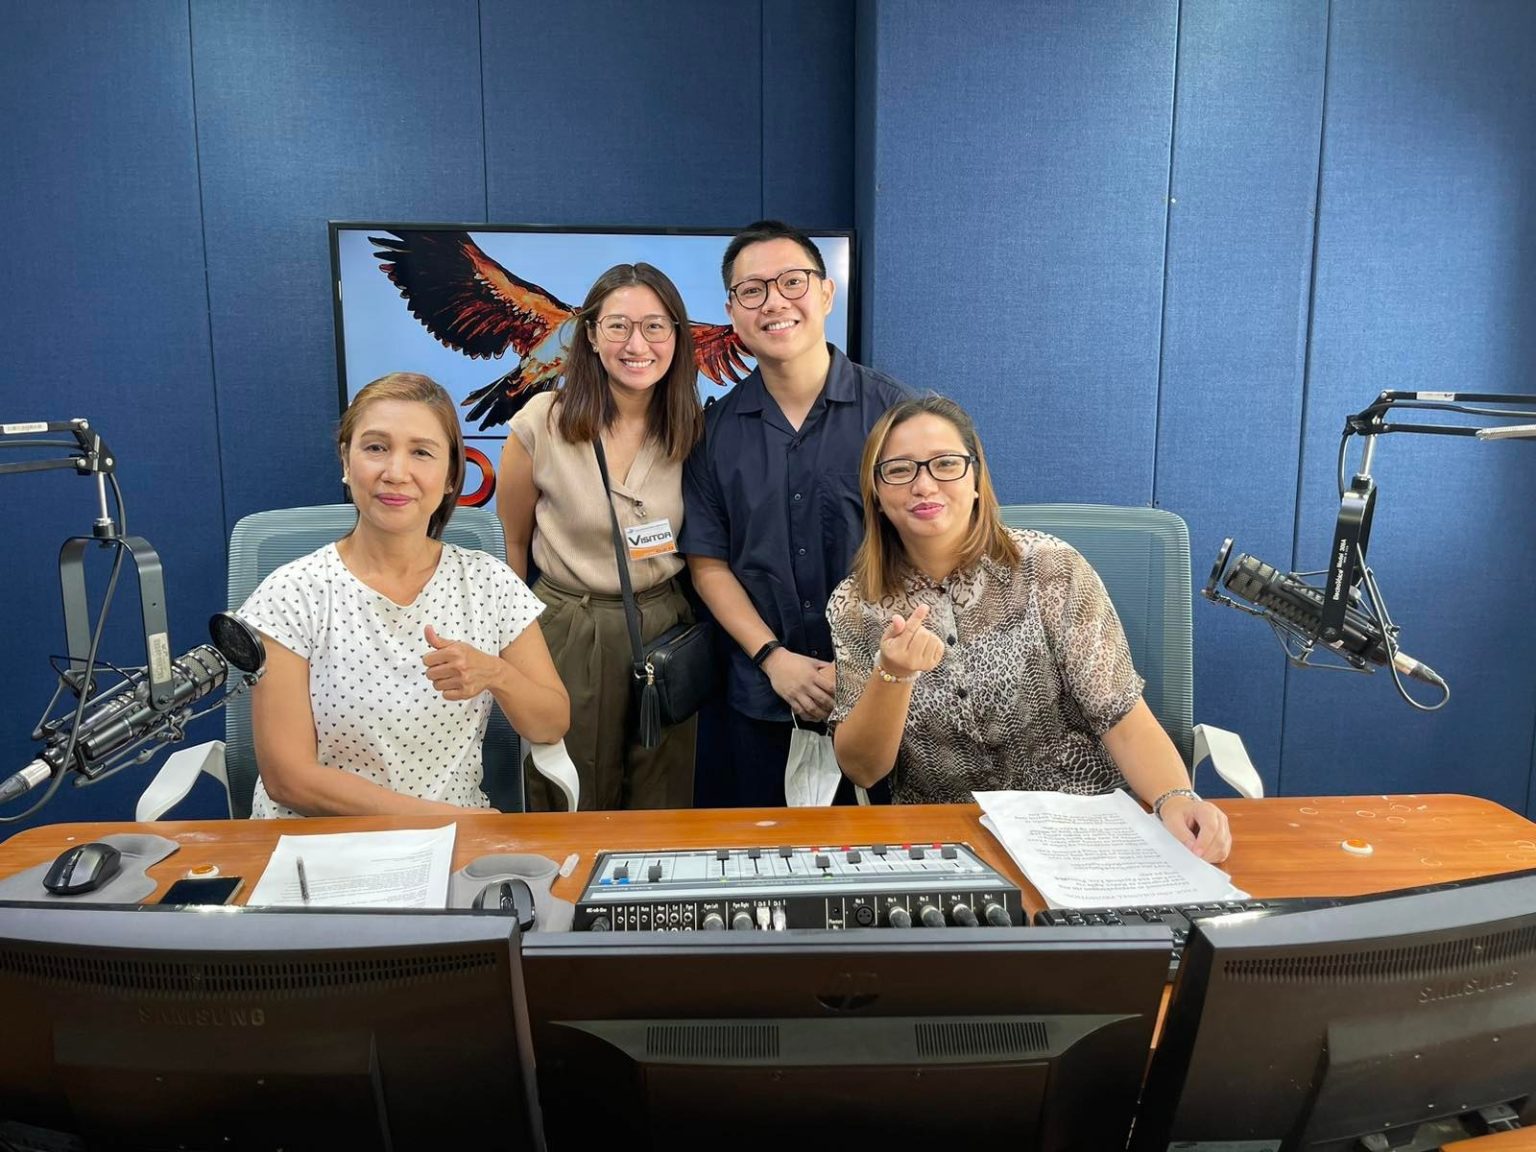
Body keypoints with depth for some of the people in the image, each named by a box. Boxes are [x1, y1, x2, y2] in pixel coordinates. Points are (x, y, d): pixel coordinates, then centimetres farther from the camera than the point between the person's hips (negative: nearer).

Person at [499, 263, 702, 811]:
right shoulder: (543, 422, -12)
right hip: (568, 635, -2)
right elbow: (514, 542, 1)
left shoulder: (692, 430, -4)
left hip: (666, 632, 2)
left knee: (664, 811, 17)